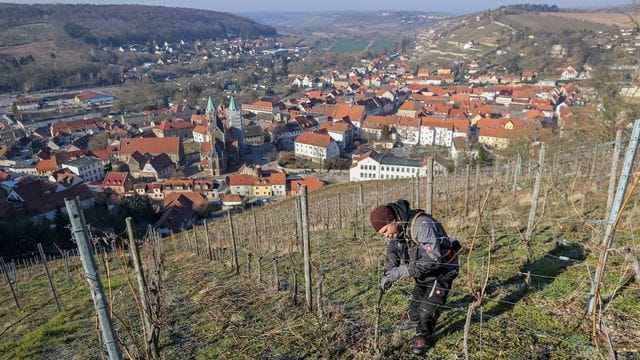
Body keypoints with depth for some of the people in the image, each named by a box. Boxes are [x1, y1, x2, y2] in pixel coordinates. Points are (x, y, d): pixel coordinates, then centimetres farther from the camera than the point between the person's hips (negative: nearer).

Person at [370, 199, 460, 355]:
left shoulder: (421, 224, -40)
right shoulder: (393, 229, -15)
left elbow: (433, 258, -42)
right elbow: (392, 255, -2)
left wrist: (403, 271, -42)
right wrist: (388, 275, -21)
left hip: (441, 267, -7)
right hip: (422, 268, 7)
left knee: (429, 305, -4)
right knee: (417, 296, 25)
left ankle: (422, 336, 20)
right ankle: (412, 317, 52)